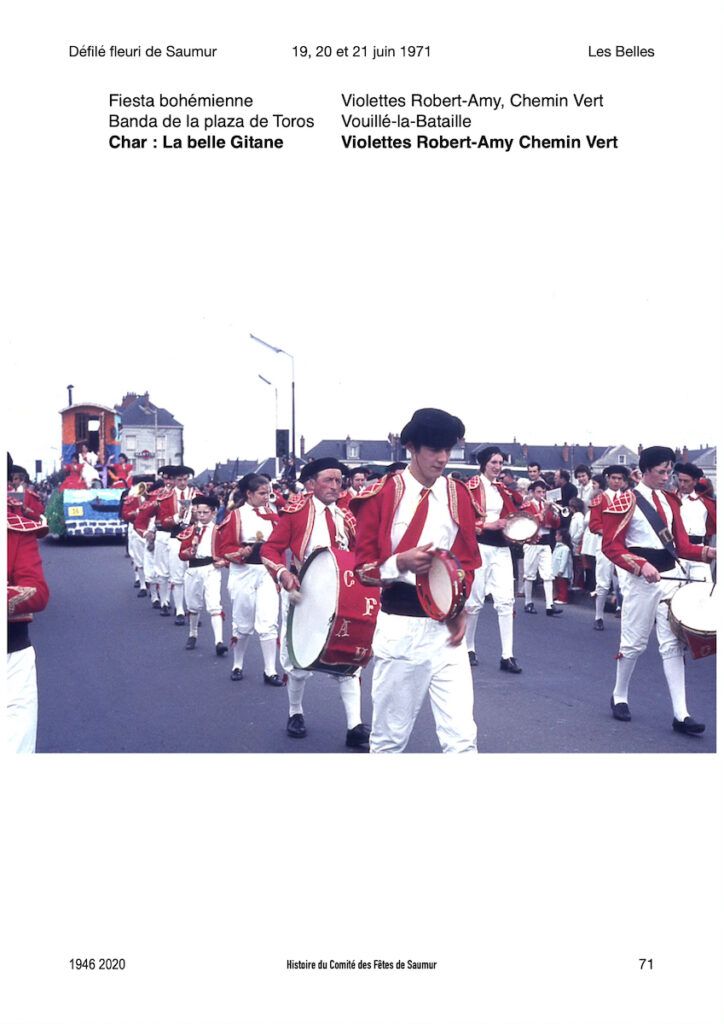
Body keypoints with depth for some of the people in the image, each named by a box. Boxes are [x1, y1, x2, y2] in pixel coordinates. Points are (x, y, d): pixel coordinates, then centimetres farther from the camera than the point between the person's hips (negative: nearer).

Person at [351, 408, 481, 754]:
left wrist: (461, 608, -1)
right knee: (390, 735, 11)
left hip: (446, 627, 3)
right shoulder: (382, 495, -6)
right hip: (399, 627, -2)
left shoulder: (459, 495, 5)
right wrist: (400, 563, -23)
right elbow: (363, 564, -3)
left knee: (462, 736, -1)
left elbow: (468, 558, 13)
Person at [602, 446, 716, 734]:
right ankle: (619, 697, 26)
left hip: (669, 576, 6)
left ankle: (681, 714, 1)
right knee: (634, 643, 5)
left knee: (673, 643, 1)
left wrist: (707, 552, -7)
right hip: (639, 579, -6)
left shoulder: (670, 500, 12)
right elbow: (611, 546, -12)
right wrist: (642, 565, -24)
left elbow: (681, 544, 11)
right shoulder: (625, 501, -8)